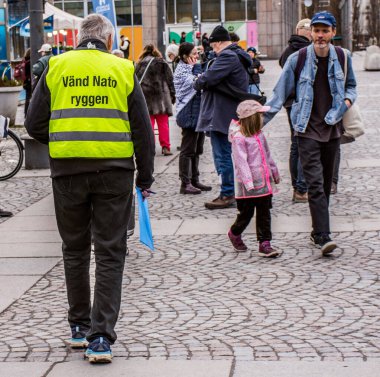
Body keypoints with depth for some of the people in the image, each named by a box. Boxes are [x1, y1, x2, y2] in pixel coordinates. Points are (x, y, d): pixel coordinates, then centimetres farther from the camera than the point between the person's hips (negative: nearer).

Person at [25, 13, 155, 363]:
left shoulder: (56, 67, 4)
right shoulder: (124, 70, 3)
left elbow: (35, 124, 5)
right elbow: (143, 129, 4)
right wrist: (145, 177, 11)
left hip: (67, 170, 1)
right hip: (114, 170, -1)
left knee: (75, 250, 16)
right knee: (110, 253, 4)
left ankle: (79, 327, 26)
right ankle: (100, 338, -1)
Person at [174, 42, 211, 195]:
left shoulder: (190, 68, 15)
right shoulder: (182, 70, -12)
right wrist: (196, 67, -17)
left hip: (199, 113, 9)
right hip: (189, 114, -9)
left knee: (197, 149, 13)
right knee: (188, 150, -5)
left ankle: (194, 180, 20)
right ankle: (185, 183, -2)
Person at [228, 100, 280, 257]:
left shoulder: (259, 135, 11)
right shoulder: (239, 138, -15)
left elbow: (267, 156, 23)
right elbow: (241, 161, -22)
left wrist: (274, 172, 30)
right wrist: (248, 182, -28)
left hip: (264, 182, 7)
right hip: (248, 187, -7)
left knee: (264, 214, 5)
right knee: (246, 214, 6)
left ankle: (264, 243, 8)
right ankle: (235, 233, 32)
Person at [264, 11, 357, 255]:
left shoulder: (342, 58, 3)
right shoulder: (298, 59, -5)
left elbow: (351, 86, 20)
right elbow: (280, 94, 2)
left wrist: (348, 100, -2)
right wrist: (260, 120, -2)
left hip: (332, 127, 4)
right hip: (308, 129, -3)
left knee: (326, 183, 9)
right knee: (315, 183, -13)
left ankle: (319, 230, 20)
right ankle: (323, 236, -18)